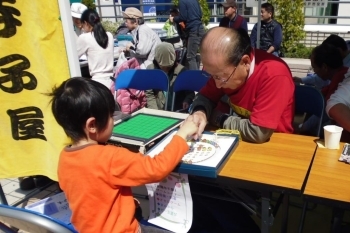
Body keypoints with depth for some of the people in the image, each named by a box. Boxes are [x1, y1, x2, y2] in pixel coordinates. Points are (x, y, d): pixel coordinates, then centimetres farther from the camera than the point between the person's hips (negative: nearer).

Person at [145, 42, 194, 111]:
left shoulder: (181, 70, 3)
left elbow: (190, 92, 7)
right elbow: (149, 94, 2)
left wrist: (187, 101, -14)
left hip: (178, 112, 0)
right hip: (157, 112, 1)